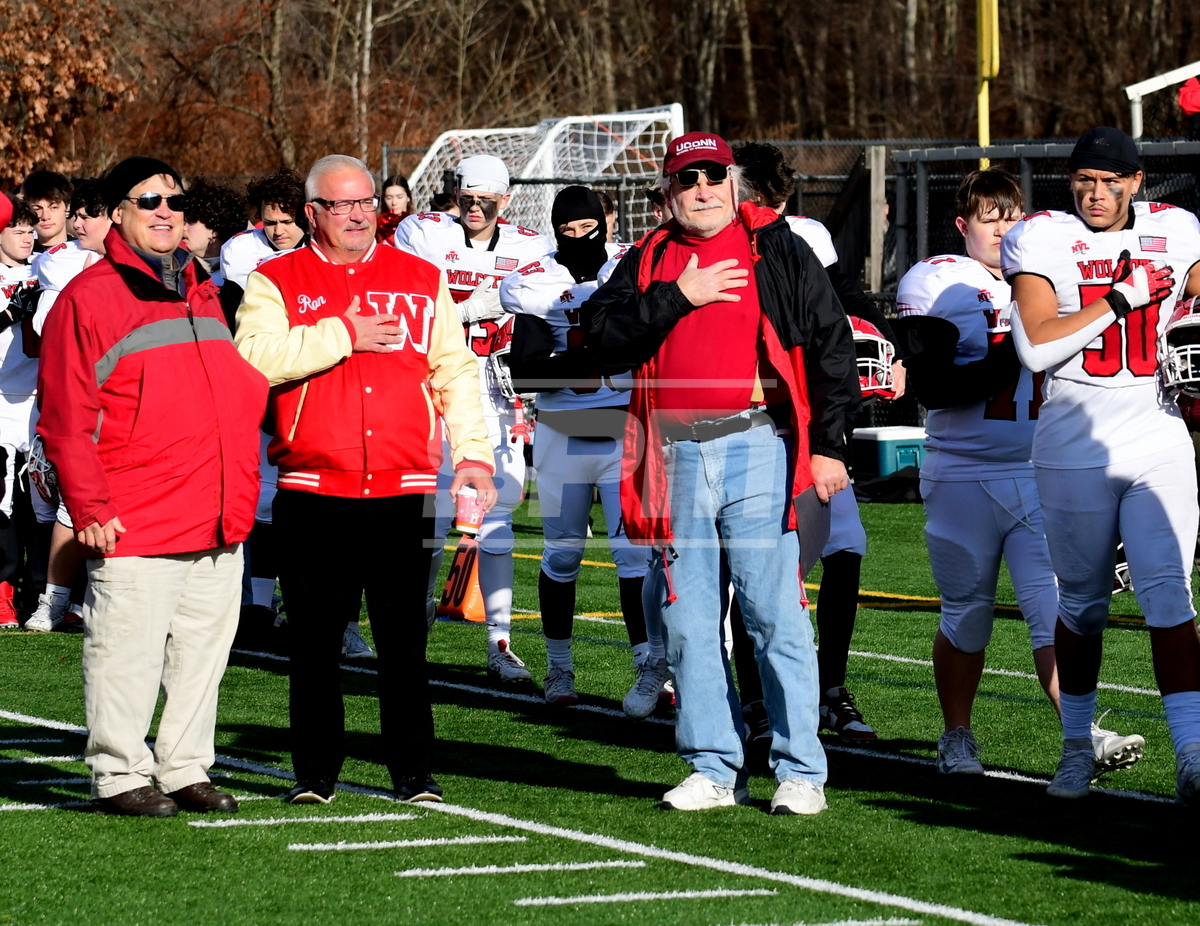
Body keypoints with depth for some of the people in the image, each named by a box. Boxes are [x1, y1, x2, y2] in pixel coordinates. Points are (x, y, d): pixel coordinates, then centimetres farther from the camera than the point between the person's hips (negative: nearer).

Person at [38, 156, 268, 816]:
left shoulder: (201, 293, 17)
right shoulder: (88, 298, -5)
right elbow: (64, 419, -9)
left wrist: (239, 498, 19)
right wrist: (89, 509, -14)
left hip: (218, 524, 7)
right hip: (134, 530, -7)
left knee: (204, 650, 10)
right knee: (127, 656, -4)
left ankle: (185, 769, 20)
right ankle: (119, 776, 6)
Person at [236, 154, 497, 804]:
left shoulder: (421, 280, 13)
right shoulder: (276, 281, 5)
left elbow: (455, 370, 12)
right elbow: (254, 356, -12)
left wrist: (472, 452, 2)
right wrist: (342, 334, -12)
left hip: (403, 490, 1)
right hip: (312, 493, -1)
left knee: (404, 640, 2)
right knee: (315, 642, 3)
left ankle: (413, 772, 9)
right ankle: (315, 772, 12)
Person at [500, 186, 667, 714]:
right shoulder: (536, 284, -3)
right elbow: (525, 372, -11)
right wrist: (582, 363, -26)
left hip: (627, 431, 0)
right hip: (564, 435, 0)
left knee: (635, 549, -10)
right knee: (561, 554, 8)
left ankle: (650, 666, -8)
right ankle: (558, 668, 21)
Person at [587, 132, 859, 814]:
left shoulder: (779, 252, 7)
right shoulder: (645, 265, 16)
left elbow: (831, 344, 4)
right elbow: (606, 343, 1)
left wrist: (829, 444, -2)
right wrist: (676, 297, -7)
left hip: (756, 447, -4)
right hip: (675, 458, 4)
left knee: (776, 615, -7)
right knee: (689, 623, 5)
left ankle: (801, 771, -3)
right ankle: (714, 769, 12)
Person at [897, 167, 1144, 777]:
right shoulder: (938, 286, -4)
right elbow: (932, 387, -16)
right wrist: (1008, 363, -23)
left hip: (1040, 473, 3)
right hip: (963, 473, -3)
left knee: (1055, 603, -8)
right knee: (966, 614, 8)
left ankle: (1083, 735, -14)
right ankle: (956, 739, 23)